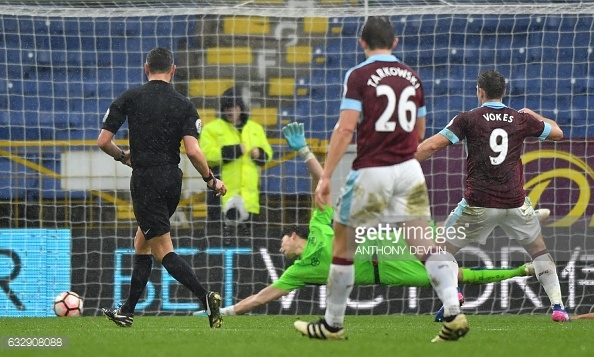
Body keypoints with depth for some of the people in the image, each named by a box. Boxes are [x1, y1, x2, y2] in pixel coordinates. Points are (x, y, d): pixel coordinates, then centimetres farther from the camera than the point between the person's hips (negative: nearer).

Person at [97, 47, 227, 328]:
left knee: (163, 251, -5)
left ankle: (205, 297, -26)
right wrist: (211, 180, 3)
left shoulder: (130, 98, -3)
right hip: (172, 180, 4)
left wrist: (123, 157, 17)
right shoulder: (184, 105, 0)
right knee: (142, 243, 21)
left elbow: (103, 141, -4)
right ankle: (127, 312, 26)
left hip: (145, 180, -4)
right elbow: (192, 150, -12)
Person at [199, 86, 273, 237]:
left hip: (249, 195, 4)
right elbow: (206, 155, -10)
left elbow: (267, 155, 19)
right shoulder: (212, 129, 2)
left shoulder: (255, 129, 16)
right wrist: (233, 151, -15)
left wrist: (259, 154, -4)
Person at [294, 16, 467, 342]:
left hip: (370, 172, -4)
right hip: (409, 169, 4)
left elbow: (346, 128, -14)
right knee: (425, 245, 1)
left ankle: (332, 325, 19)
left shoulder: (359, 76, -6)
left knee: (343, 245, 11)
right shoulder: (411, 77, 9)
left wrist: (325, 176, -14)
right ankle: (453, 313, -16)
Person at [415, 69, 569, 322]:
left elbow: (431, 146, -8)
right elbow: (557, 132, 23)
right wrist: (533, 115, 39)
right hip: (515, 204, 3)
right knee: (539, 251, 21)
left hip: (478, 205, -3)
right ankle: (558, 306, 10)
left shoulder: (468, 119, -2)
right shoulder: (522, 120, 6)